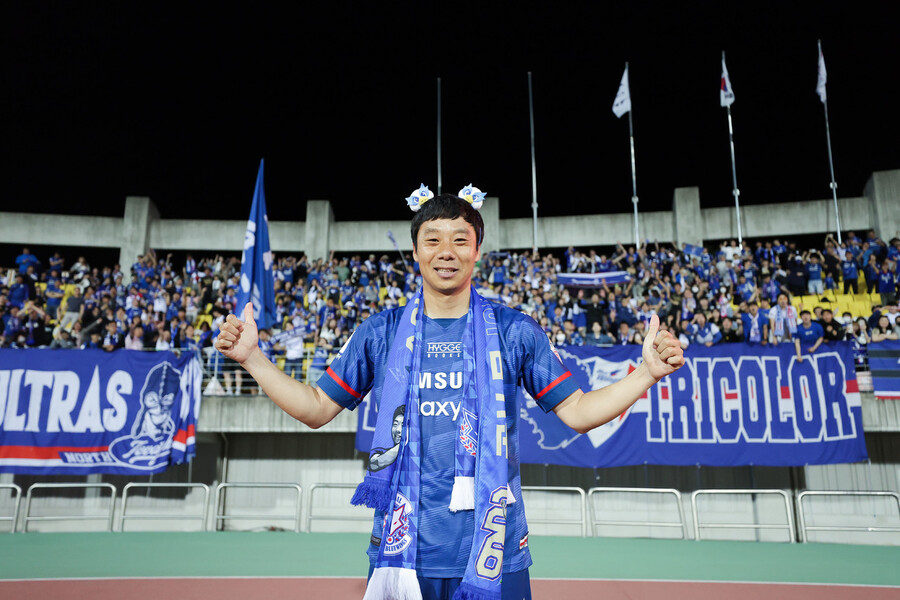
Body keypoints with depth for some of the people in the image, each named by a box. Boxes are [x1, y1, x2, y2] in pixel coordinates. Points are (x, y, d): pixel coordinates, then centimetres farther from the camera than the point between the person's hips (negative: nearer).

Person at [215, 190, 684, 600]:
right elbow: (317, 409, 10)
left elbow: (576, 411, 4)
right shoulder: (381, 333, 3)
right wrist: (251, 357, 1)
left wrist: (647, 372, -8)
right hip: (400, 552, 1)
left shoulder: (514, 331, 1)